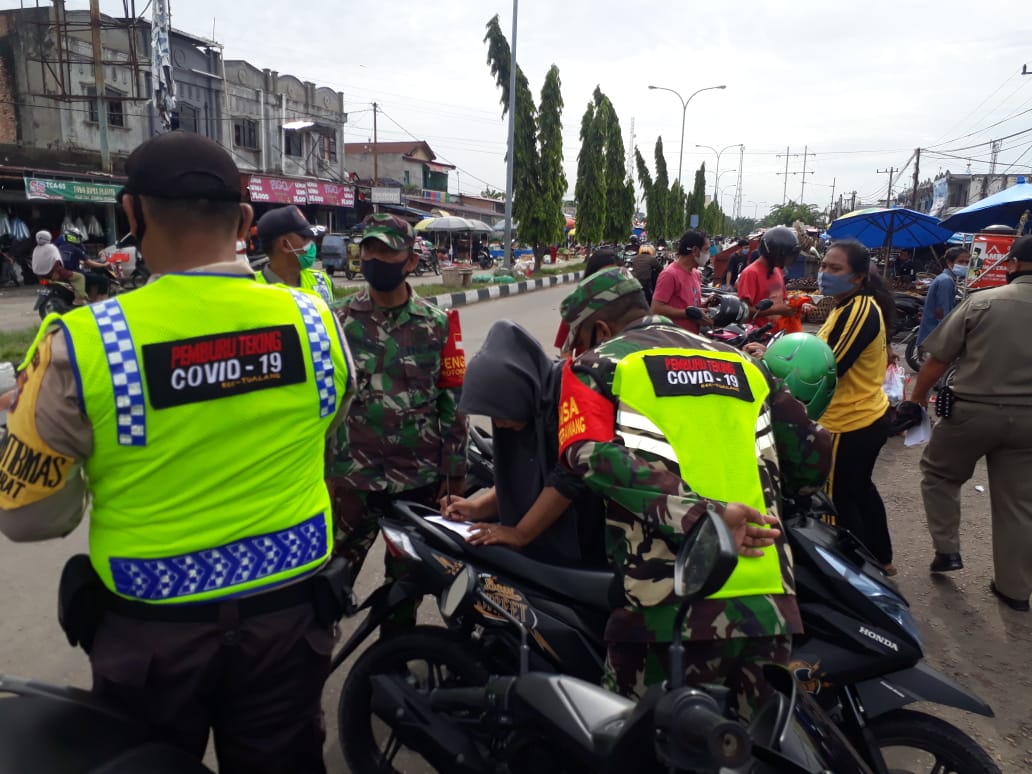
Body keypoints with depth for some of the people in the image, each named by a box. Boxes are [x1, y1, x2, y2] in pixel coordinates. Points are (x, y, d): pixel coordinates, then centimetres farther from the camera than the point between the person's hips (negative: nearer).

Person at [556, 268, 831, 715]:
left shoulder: (598, 366, 4)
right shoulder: (742, 364, 17)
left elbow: (594, 457, -15)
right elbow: (813, 456, 20)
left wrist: (699, 516, -22)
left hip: (674, 610, -5)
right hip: (771, 607, 5)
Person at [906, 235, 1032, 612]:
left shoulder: (983, 301, -8)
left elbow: (938, 359, -5)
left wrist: (917, 398, 8)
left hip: (974, 410, -3)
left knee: (939, 473, 21)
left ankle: (947, 550, 17)